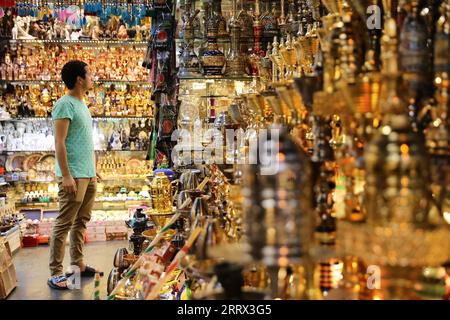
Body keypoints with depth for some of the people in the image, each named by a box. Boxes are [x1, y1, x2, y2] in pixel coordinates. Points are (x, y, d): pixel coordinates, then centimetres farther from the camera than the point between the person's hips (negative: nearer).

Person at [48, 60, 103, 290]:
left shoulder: (82, 104, 16)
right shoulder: (65, 104, -11)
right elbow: (59, 143, -17)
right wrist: (66, 175, -21)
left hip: (88, 175, 9)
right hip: (73, 176, -9)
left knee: (81, 221, 13)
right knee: (64, 224, -5)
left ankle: (78, 264, 22)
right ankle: (55, 273, -1)